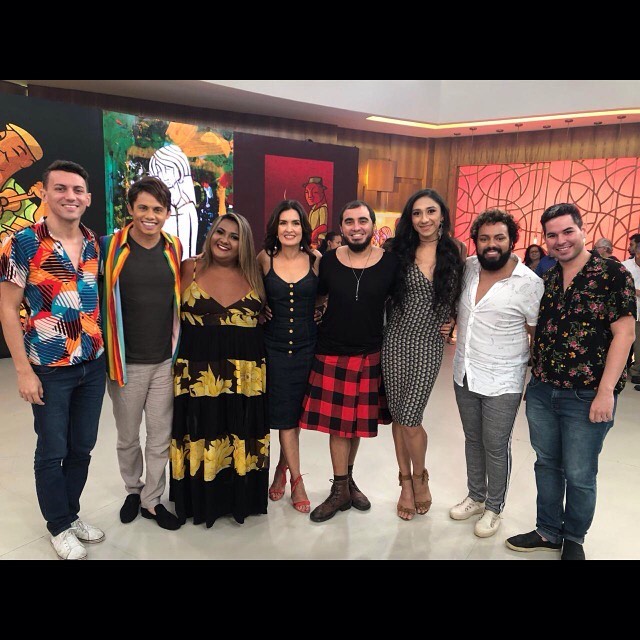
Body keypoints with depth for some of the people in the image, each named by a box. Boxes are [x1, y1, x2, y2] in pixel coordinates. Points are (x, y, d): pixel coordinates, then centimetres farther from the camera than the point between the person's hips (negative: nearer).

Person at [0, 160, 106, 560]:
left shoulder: (96, 243, 3)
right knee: (52, 451, 10)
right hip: (50, 369, -4)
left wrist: (105, 350, 7)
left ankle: (72, 513, 37)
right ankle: (60, 526, 30)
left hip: (93, 365, 4)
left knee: (83, 447, 15)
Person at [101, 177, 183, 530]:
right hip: (127, 363, -2)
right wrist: (106, 354, -4)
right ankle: (133, 490, 40)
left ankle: (152, 500, 30)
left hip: (166, 361, 2)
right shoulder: (110, 248, -8)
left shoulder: (174, 249, 2)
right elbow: (99, 300, -1)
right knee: (128, 438, 16)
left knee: (161, 438, 11)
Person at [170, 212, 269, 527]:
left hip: (244, 373, 2)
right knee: (200, 436, 8)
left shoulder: (252, 274, 7)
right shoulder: (190, 269, 1)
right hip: (197, 371, -2)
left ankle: (239, 499, 30)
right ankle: (200, 500, 28)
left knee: (241, 437, 11)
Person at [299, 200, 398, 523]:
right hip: (332, 353, -1)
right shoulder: (328, 260, -3)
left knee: (359, 421, 14)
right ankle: (341, 490, 22)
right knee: (338, 422, 5)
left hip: (371, 354, 1)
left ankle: (347, 478, 36)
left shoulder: (390, 262, -3)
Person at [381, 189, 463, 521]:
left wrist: (449, 323, 2)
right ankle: (406, 483, 26)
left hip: (428, 344, -1)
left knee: (410, 418, -5)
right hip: (395, 340, 1)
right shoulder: (400, 252, 1)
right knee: (398, 414, 8)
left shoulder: (452, 254, 2)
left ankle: (419, 478, 23)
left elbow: (455, 300, 12)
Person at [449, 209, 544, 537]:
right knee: (472, 439, 20)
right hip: (464, 374, 5)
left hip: (501, 382, -5)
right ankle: (475, 497, 40)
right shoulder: (468, 267, 0)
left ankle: (494, 508, 31)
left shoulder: (530, 283, -14)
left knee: (496, 447, 8)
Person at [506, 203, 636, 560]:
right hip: (541, 391, 5)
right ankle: (548, 532, 34)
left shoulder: (612, 274, -8)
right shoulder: (546, 280, 7)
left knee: (579, 475, 8)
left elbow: (624, 333, -12)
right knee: (547, 465, 16)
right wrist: (534, 379, 10)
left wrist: (605, 391, -17)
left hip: (586, 397, -5)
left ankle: (574, 540, 31)